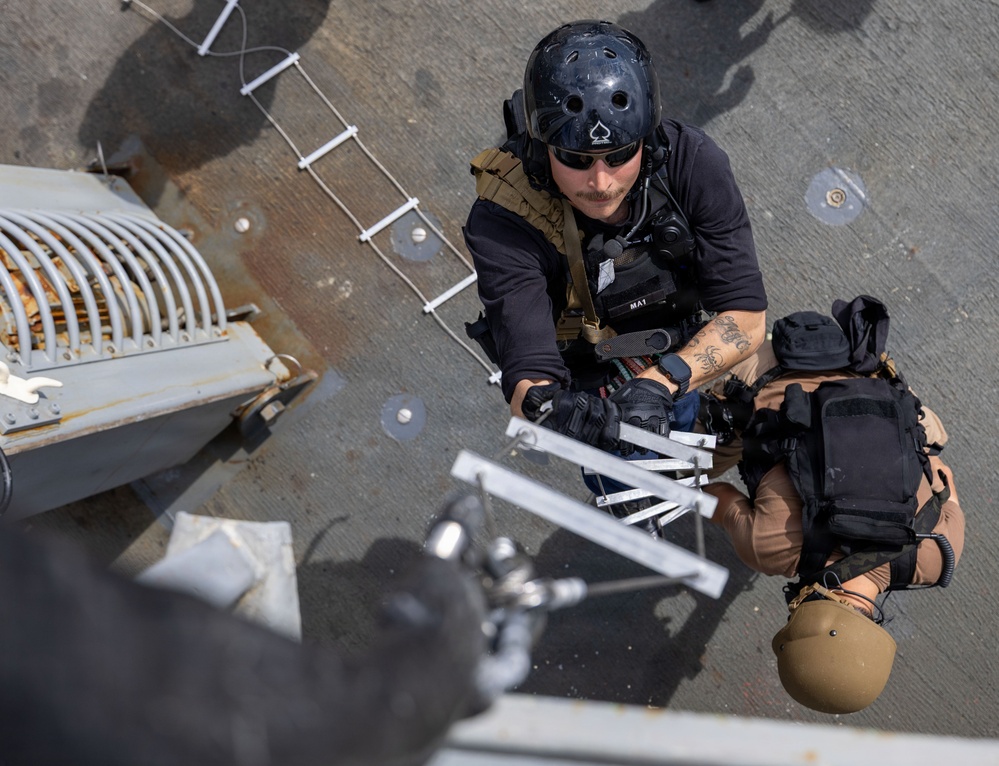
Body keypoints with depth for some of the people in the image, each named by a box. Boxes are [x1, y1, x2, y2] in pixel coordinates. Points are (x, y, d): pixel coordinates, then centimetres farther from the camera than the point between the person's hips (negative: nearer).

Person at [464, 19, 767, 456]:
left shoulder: (694, 163, -29)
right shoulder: (502, 223, -35)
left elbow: (746, 317, -30)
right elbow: (529, 374, -41)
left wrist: (660, 382, -47)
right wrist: (545, 405, -66)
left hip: (686, 367, 3)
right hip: (591, 395, -2)